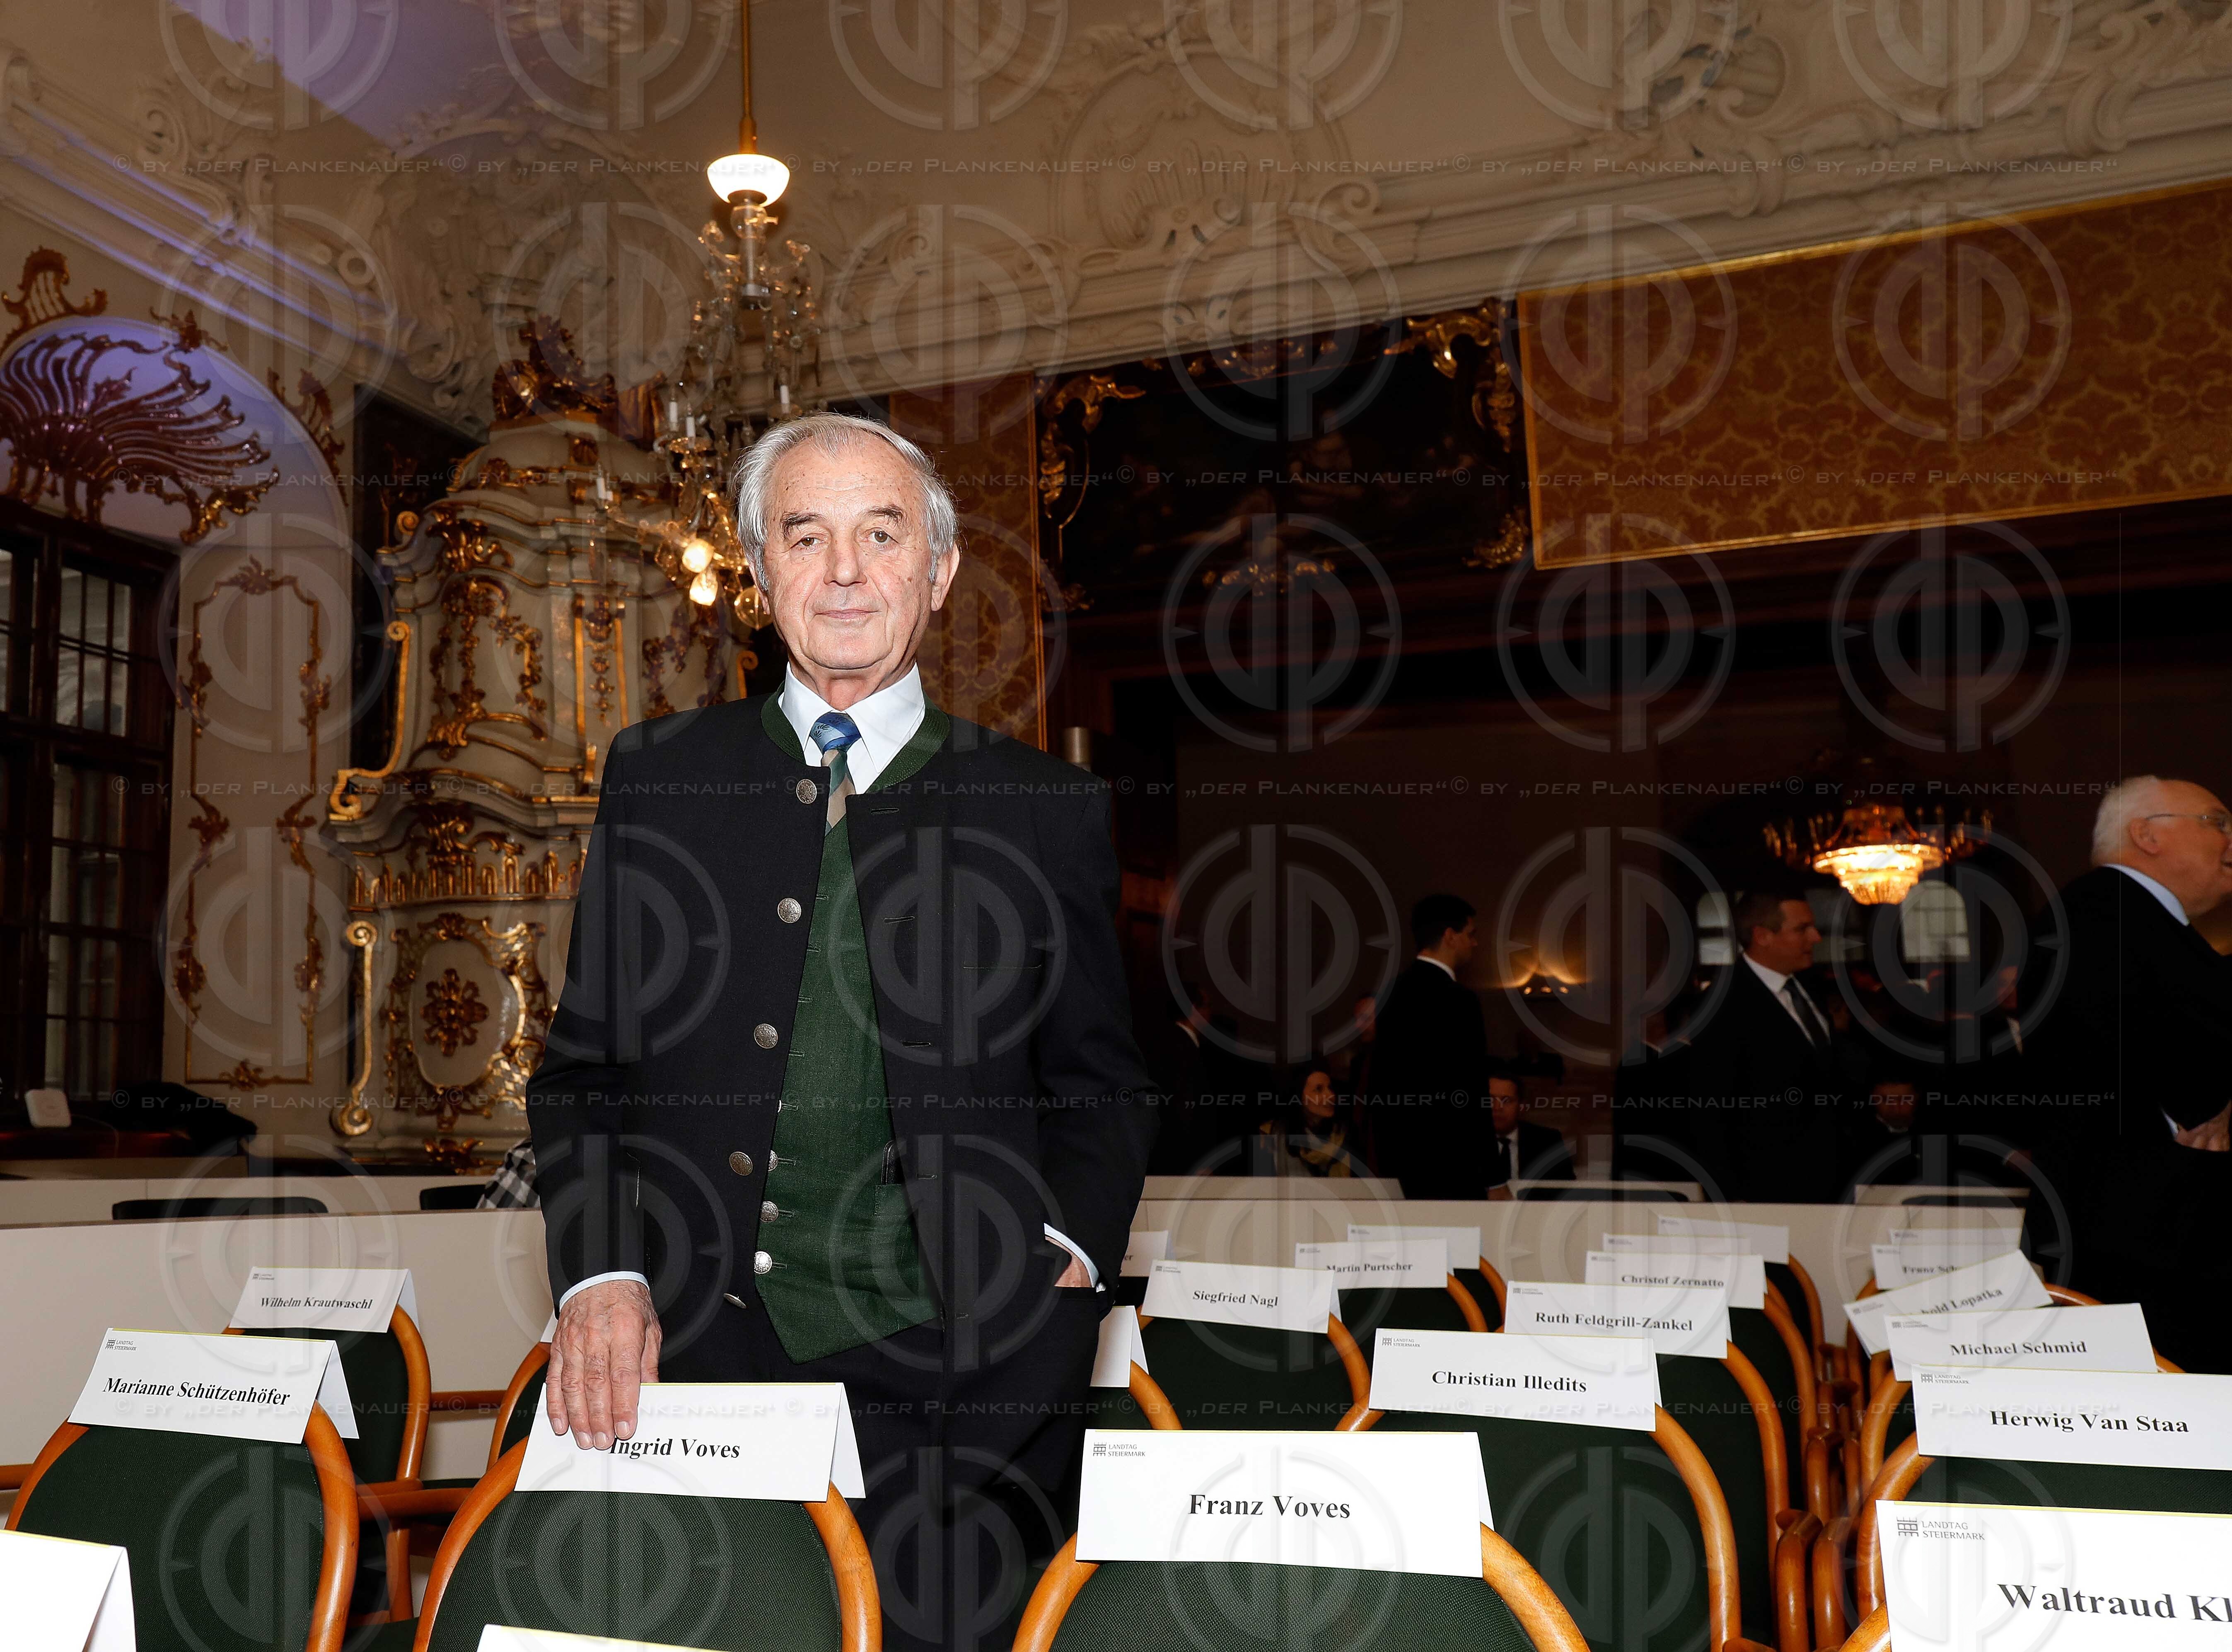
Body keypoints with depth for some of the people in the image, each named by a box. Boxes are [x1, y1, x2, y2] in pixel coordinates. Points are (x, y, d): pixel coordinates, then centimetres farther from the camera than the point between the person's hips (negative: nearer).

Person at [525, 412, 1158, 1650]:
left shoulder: (1048, 811, 9)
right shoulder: (659, 778, 12)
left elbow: (1100, 1082, 14)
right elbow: (584, 1062, 12)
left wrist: (1070, 1252, -4)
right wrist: (600, 1272, -3)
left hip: (958, 1358, 0)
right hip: (700, 1336, 1)